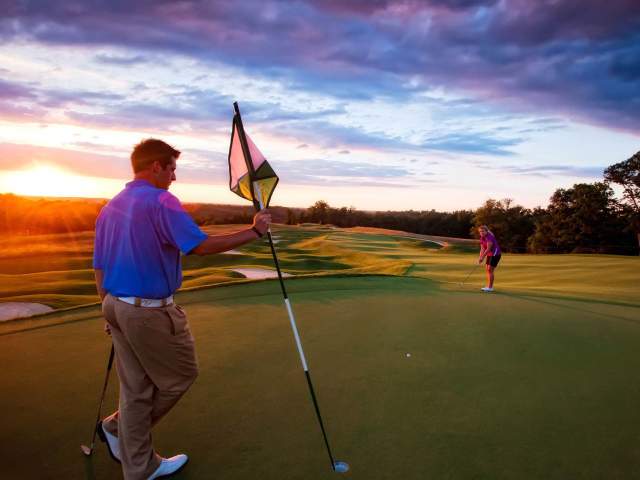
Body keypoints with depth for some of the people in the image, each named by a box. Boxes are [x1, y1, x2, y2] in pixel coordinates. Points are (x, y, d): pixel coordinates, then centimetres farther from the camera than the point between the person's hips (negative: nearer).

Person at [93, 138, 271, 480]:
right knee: (181, 375, 12)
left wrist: (111, 311, 23)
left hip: (117, 307, 9)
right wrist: (254, 232, -16)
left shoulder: (110, 207, 11)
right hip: (152, 311, -9)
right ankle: (117, 426, 22)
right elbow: (201, 246, -25)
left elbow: (99, 267, 14)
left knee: (135, 388, 15)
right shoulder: (161, 202, -16)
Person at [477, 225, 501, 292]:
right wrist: (480, 258, -10)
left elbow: (488, 249, -26)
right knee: (488, 270, 7)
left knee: (490, 270, -10)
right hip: (490, 254, 9)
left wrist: (482, 258, -23)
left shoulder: (490, 237, -23)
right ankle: (488, 286, 12)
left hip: (496, 254, -9)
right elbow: (482, 249, 2)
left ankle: (490, 287, -6)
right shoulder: (482, 238, 4)